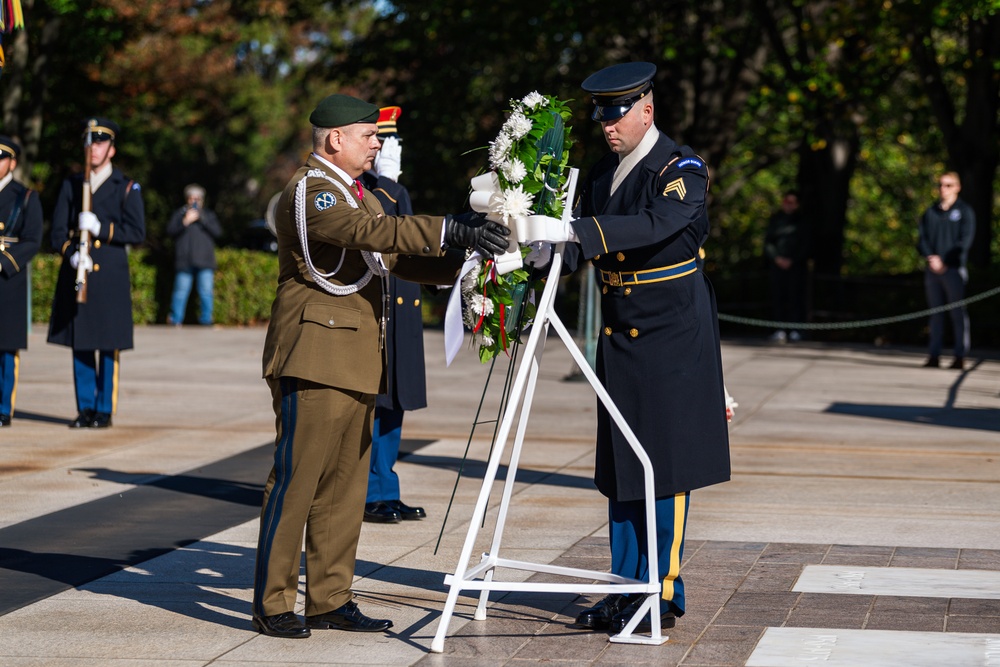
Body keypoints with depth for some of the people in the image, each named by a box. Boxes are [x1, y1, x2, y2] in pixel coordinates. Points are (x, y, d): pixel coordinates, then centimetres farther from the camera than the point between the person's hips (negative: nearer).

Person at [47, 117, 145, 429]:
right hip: (76, 275, 3)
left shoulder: (127, 188, 3)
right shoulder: (71, 185, 12)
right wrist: (71, 253, -12)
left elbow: (137, 232, -5)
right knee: (79, 344, 5)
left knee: (107, 346, -2)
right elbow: (57, 230, 7)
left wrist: (100, 228, -17)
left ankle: (105, 410, 5)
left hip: (110, 277, -3)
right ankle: (85, 409, 12)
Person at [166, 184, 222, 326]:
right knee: (181, 291, -6)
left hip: (204, 261, 1)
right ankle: (175, 320, -2)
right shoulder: (179, 214, 16)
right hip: (184, 261, -1)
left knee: (206, 292, -5)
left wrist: (202, 219, -5)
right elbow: (170, 231, 1)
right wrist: (185, 221, -10)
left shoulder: (209, 215, 19)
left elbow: (217, 232, 4)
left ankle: (206, 319, 1)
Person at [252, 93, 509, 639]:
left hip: (356, 363, 10)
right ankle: (272, 605, -1)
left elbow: (392, 256, 20)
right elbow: (368, 231, -26)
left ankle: (331, 599, 16)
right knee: (295, 481, -7)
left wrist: (461, 265, 5)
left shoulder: (357, 193, 22)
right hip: (313, 360, -10)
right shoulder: (310, 192, -10)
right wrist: (449, 230, -32)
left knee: (346, 487, 10)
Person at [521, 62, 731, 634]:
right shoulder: (603, 174, 13)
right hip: (620, 336, 7)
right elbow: (580, 251, 9)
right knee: (621, 467, 8)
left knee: (665, 465, -4)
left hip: (672, 336, -7)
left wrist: (571, 230, -38)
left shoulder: (683, 169, -11)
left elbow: (654, 225, -29)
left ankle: (665, 594, 3)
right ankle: (627, 590, 14)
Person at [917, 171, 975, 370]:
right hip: (932, 270, 4)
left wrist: (945, 262, -13)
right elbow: (921, 238, 8)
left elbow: (965, 240, -6)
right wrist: (930, 257, -11)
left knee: (957, 313, -4)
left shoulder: (965, 211, 3)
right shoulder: (930, 212, 14)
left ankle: (960, 356, -3)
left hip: (953, 269, -4)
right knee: (935, 313, 7)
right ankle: (934, 355, 9)